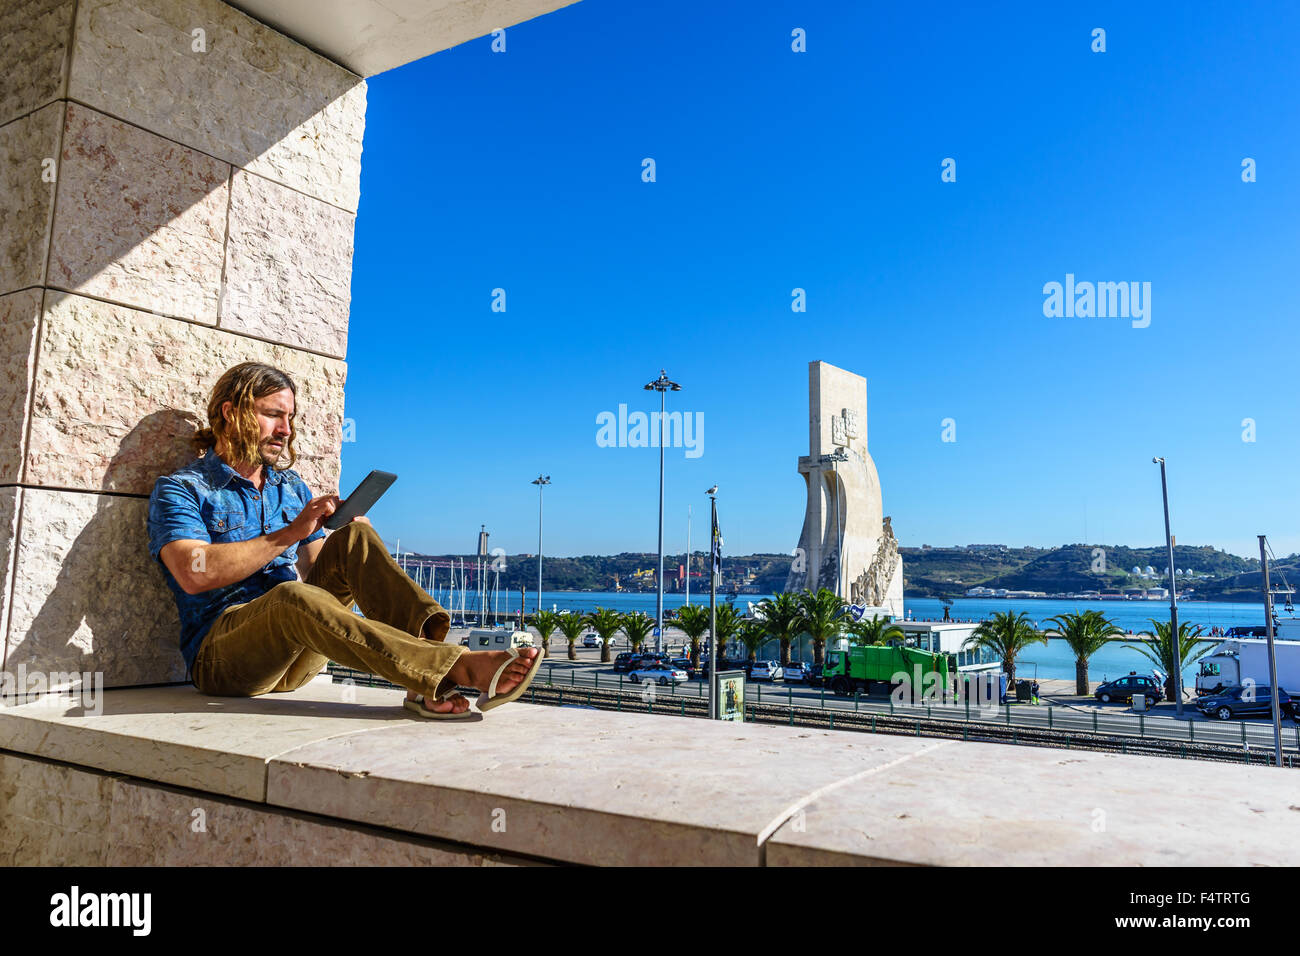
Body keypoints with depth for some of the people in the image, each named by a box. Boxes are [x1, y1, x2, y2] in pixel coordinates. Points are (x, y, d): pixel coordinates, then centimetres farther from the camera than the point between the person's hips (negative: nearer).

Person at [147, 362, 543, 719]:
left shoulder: (291, 486, 19)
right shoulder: (178, 490, 1)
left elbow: (316, 570, 14)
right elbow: (194, 575, -18)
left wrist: (350, 537, -8)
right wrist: (290, 533, -21)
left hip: (293, 658, 5)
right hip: (218, 655, -5)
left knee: (354, 538, -17)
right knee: (292, 597, -38)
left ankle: (428, 682, -37)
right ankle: (462, 668, -47)